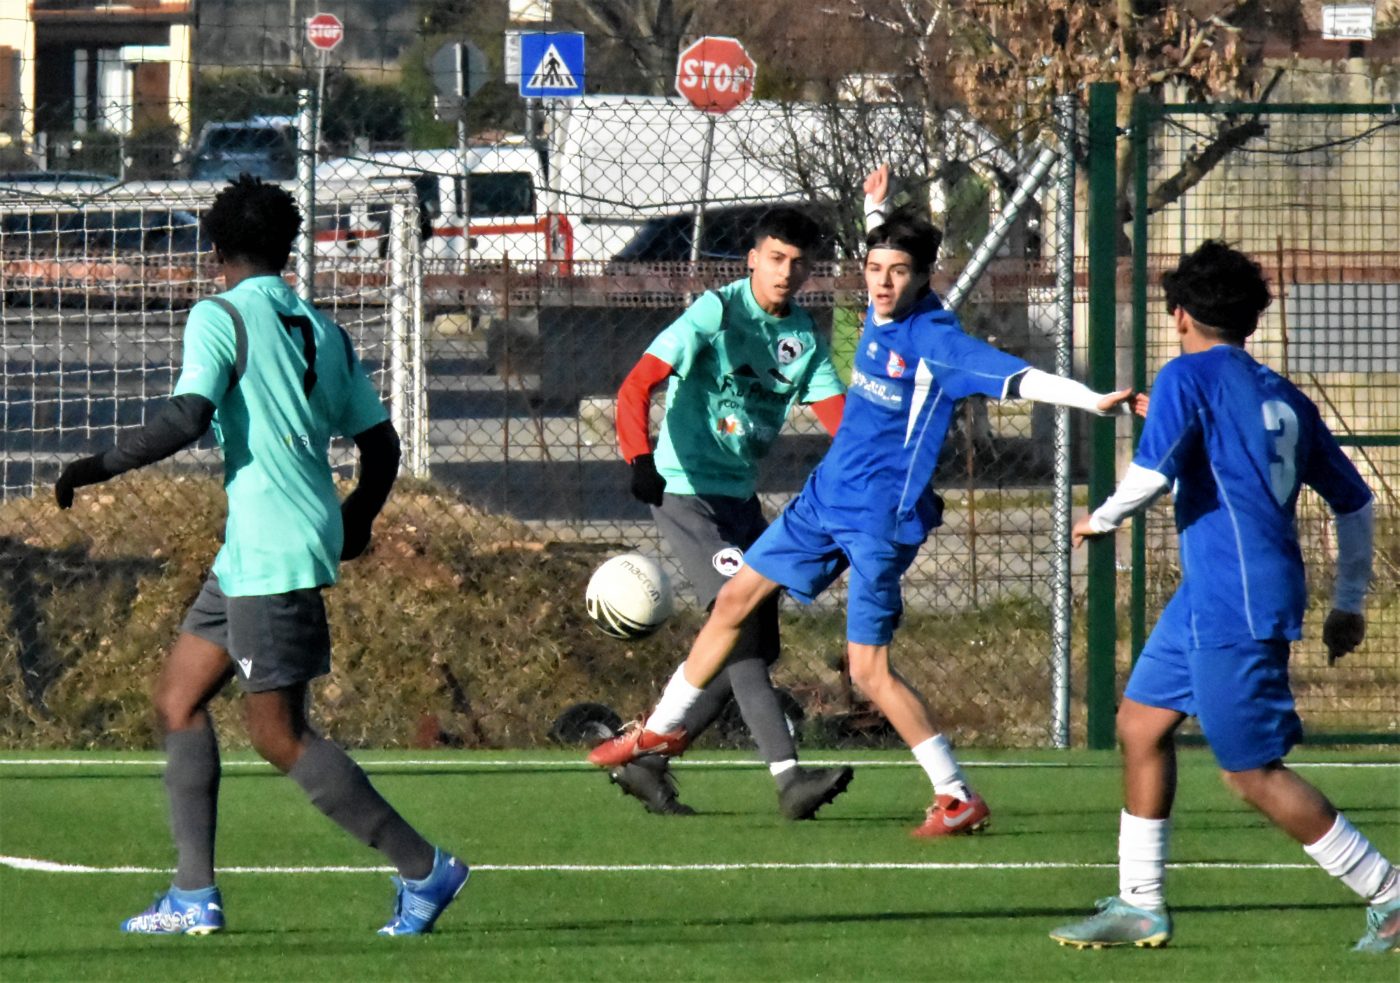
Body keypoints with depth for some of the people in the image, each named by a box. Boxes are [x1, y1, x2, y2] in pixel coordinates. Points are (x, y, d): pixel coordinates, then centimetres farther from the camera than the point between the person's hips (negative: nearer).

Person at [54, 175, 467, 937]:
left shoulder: (220, 317, -7)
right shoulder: (321, 331, 14)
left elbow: (188, 417, -21)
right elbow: (379, 443, 17)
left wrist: (100, 467, -12)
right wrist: (354, 524, 34)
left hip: (270, 552, -9)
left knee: (277, 735, -5)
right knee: (177, 697, 14)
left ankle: (423, 869, -5)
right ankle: (194, 896, 11)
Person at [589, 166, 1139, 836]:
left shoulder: (936, 341, -20)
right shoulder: (880, 315, 3)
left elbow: (1017, 377, -30)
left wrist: (1095, 401, -40)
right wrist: (879, 208, 29)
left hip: (881, 522, -9)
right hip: (825, 500, 9)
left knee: (868, 669, -11)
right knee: (734, 600, 17)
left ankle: (958, 798, -3)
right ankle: (664, 729, 34)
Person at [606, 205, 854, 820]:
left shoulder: (804, 336, 8)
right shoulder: (716, 313, -12)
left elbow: (843, 420, 2)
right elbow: (636, 387, -22)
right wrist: (640, 460, -39)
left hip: (740, 496, 8)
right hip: (685, 490, -8)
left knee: (758, 647, 7)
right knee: (743, 632, -18)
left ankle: (647, 757, 17)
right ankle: (788, 778, -26)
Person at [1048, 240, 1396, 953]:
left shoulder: (1189, 376, -8)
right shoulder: (1283, 397, 15)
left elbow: (1151, 473, -22)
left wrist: (1100, 520, -2)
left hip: (1234, 606, -9)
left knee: (1251, 773, -4)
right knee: (1140, 721, 16)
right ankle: (1140, 905, 18)